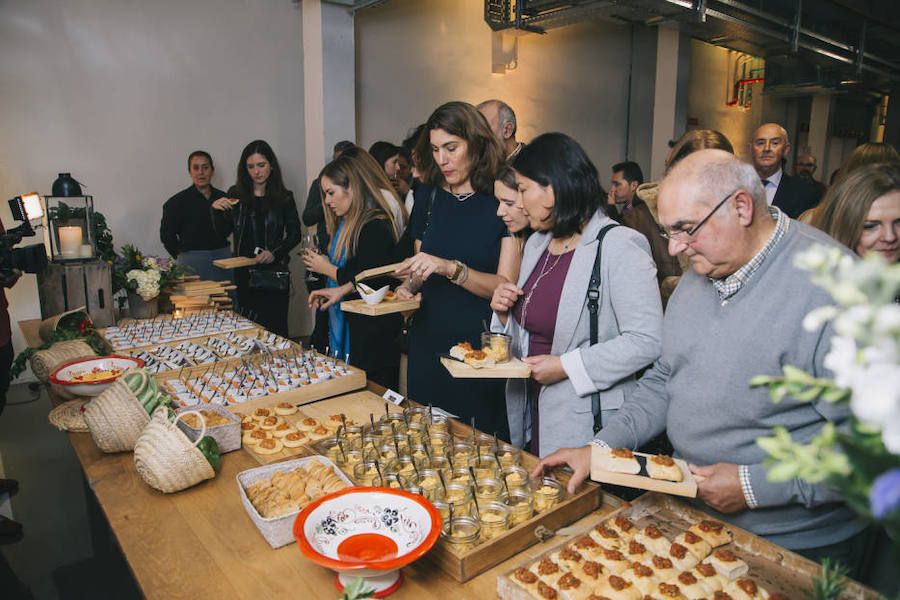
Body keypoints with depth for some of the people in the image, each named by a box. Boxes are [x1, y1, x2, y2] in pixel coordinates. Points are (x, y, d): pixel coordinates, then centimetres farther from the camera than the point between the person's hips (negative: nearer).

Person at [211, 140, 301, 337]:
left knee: (275, 327, -4)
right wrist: (216, 210, -7)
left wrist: (275, 253, -13)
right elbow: (223, 232, 11)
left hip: (274, 272, -2)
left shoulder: (284, 197, 2)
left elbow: (295, 234, 2)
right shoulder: (235, 194, 8)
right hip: (244, 271, 2)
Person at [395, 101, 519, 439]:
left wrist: (450, 268, -24)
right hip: (429, 340, 4)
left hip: (481, 344, -4)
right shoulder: (429, 196, 8)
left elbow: (506, 286, -12)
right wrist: (410, 286, -3)